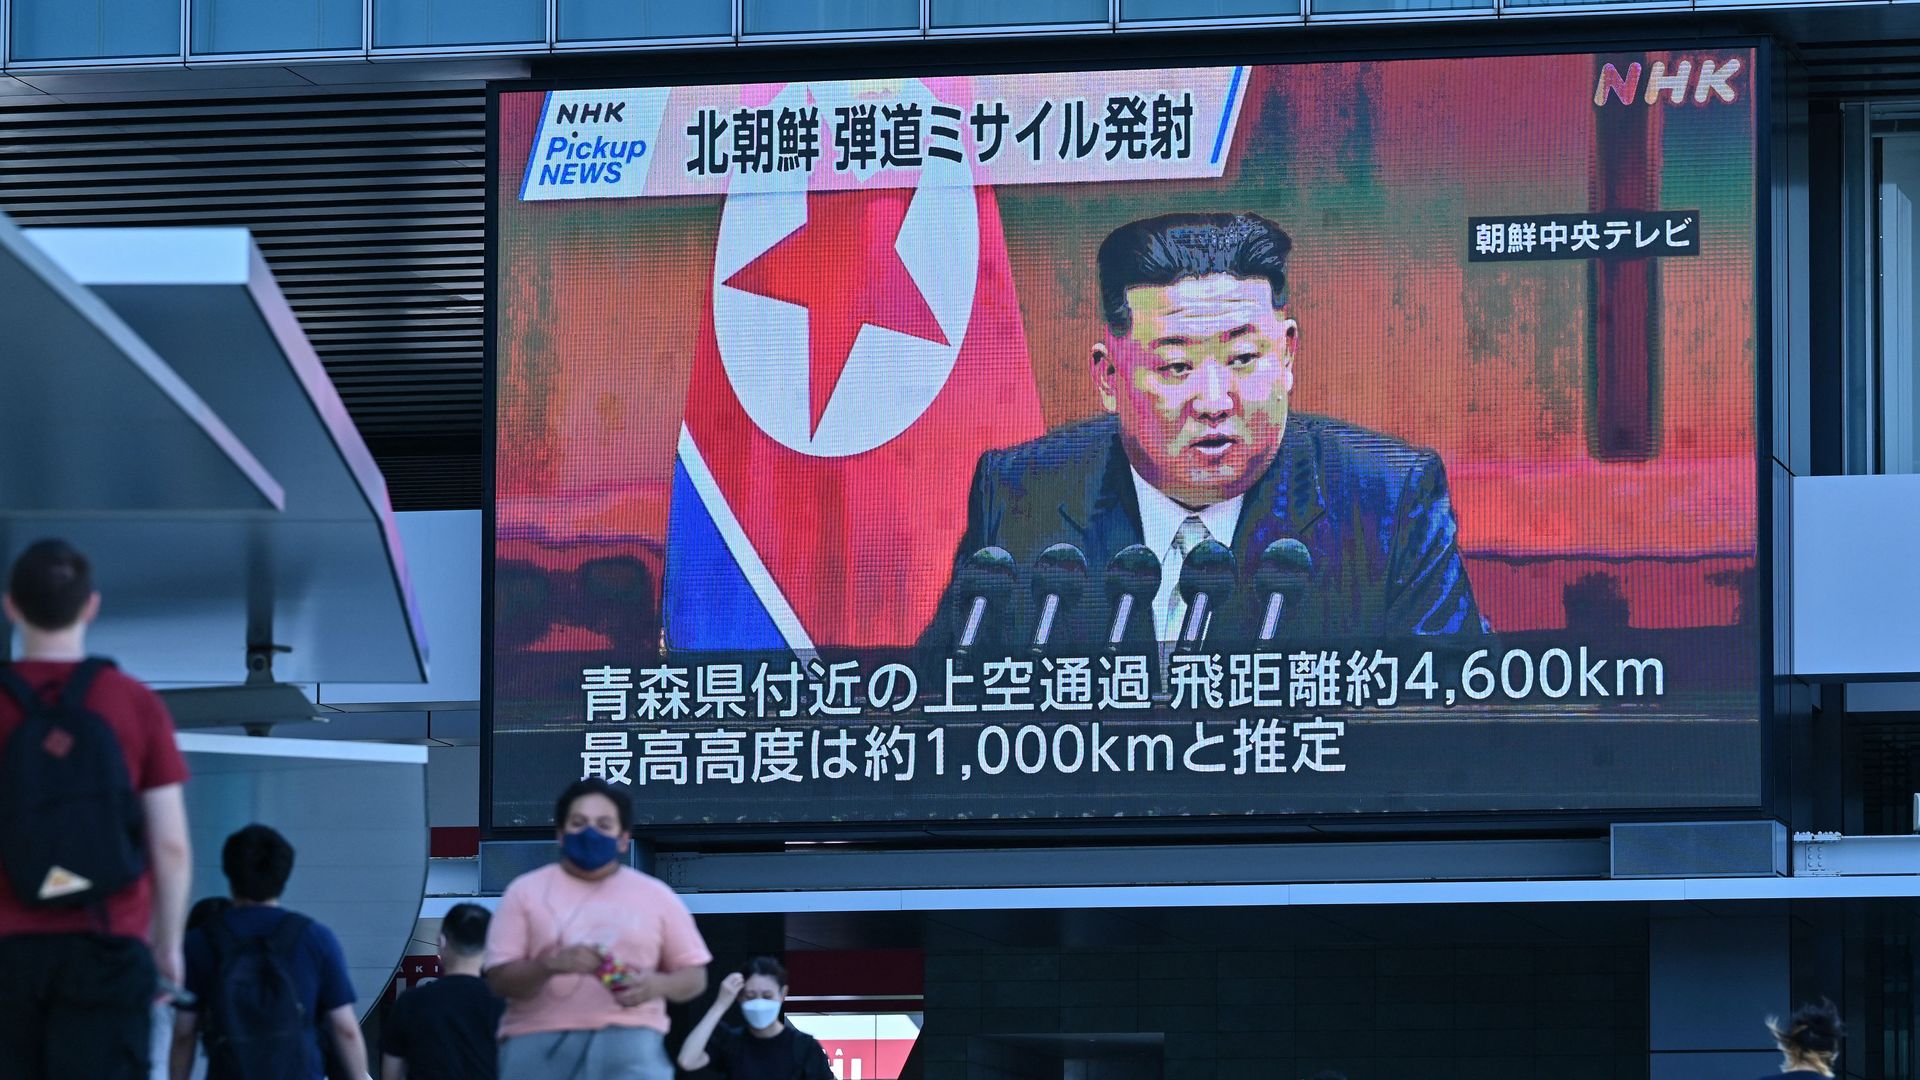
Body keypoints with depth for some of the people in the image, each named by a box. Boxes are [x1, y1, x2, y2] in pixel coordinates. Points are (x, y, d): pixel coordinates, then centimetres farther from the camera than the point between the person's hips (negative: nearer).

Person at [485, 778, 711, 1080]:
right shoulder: (526, 891, 9)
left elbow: (694, 976, 16)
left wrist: (658, 985, -8)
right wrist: (551, 965, -19)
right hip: (541, 1044, 0)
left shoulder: (656, 896, 13)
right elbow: (500, 979, 2)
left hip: (628, 1044, 0)